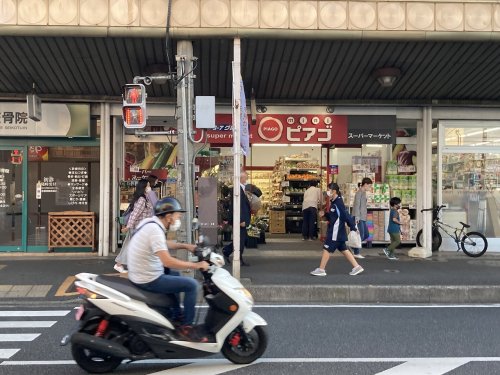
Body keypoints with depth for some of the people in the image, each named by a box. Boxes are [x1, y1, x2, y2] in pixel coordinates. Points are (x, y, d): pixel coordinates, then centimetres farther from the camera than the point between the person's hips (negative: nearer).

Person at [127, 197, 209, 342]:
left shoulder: (149, 222, 5)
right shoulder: (155, 229, -25)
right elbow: (168, 261, -33)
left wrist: (185, 246, 19)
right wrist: (196, 265, -24)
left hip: (140, 274, 10)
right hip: (148, 280, -10)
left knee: (175, 274, 30)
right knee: (191, 285, -8)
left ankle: (176, 314, 37)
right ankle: (186, 327, 2)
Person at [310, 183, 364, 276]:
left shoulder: (338, 203, -18)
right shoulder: (334, 202, 10)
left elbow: (346, 216, -21)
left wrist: (353, 228, -21)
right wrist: (325, 214, 4)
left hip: (336, 232, -10)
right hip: (337, 232, 10)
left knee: (327, 249, -2)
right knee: (343, 249, 14)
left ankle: (321, 270, 7)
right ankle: (356, 267, 18)